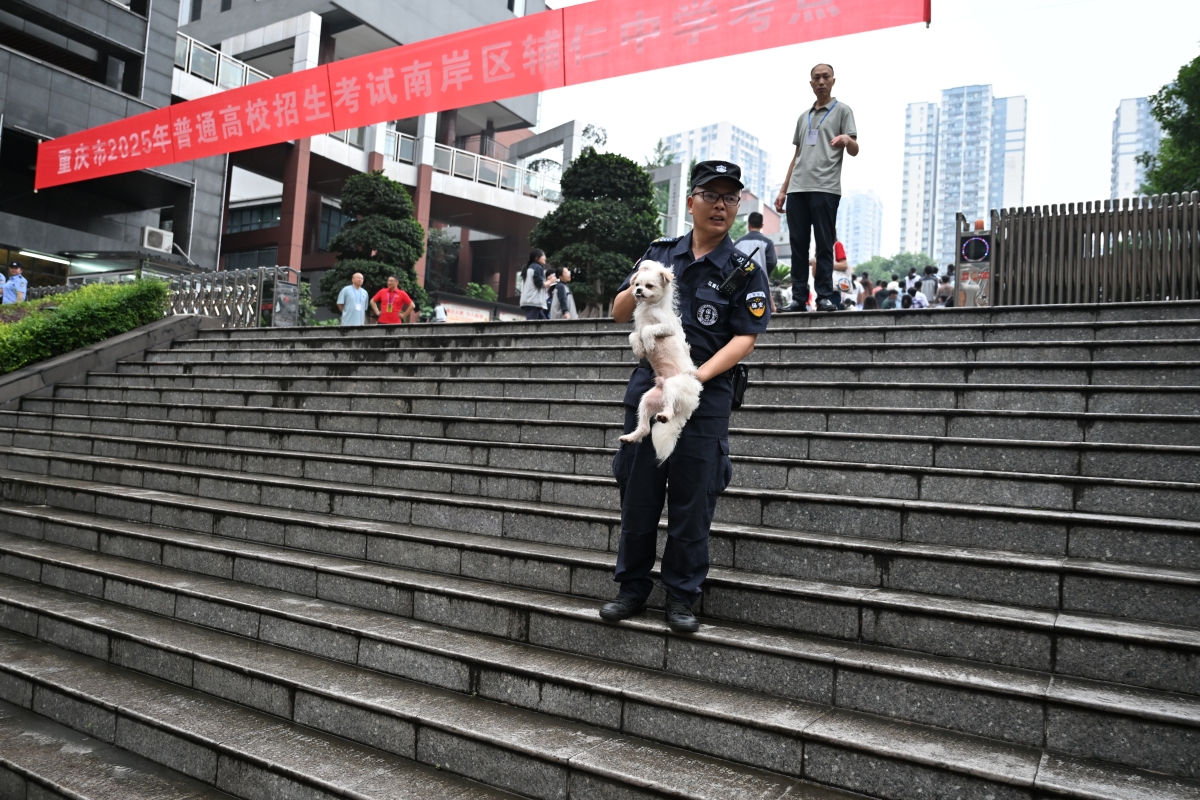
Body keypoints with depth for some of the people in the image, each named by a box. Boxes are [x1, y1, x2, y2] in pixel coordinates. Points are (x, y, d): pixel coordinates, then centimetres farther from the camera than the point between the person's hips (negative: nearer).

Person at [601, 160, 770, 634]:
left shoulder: (745, 271, 2)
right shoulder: (661, 254, 11)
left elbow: (745, 338, -8)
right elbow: (618, 314, 13)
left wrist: (697, 375, -22)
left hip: (705, 399, -2)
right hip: (647, 388, 3)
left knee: (691, 502, 2)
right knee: (637, 493, 7)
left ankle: (682, 595, 18)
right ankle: (633, 587, 22)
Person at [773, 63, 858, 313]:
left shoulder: (842, 110, 10)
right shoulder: (803, 117, 24)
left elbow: (854, 150, 0)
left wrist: (847, 139, -24)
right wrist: (783, 190, 16)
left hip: (825, 188, -5)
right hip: (797, 189, 5)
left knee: (824, 245, -6)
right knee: (798, 245, 1)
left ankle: (825, 296, -5)